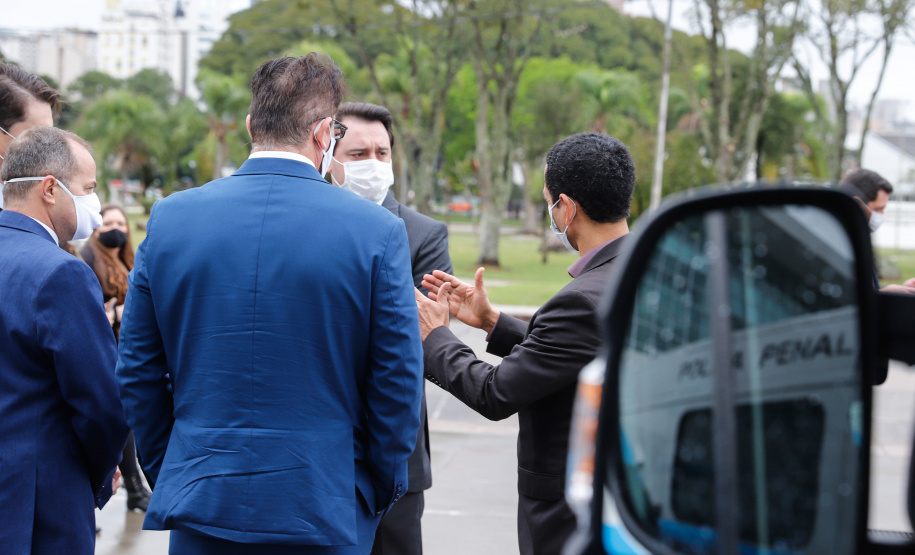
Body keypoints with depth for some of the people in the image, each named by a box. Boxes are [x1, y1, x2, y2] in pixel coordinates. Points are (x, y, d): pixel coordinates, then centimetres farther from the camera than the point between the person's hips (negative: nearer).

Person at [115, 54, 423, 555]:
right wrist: (379, 495, 8)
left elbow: (136, 372, 4)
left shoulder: (169, 218, -1)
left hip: (200, 511, 2)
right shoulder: (377, 232, -8)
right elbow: (398, 384, -5)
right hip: (325, 513, -2)